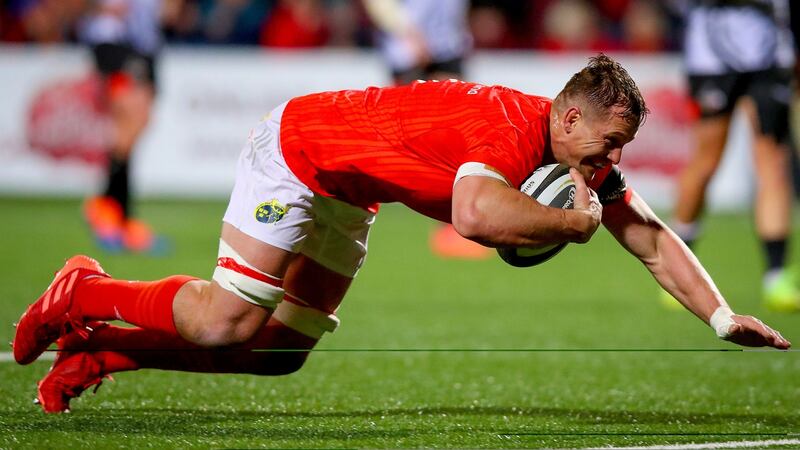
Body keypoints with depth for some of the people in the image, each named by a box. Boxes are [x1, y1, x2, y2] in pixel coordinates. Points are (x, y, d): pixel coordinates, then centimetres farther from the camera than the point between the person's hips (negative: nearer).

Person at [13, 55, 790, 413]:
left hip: (345, 196, 9)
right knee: (226, 325, -15)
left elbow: (651, 238, 0)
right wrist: (573, 221, -40)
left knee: (283, 351, 7)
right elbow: (474, 213, -55)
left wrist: (722, 317, -11)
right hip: (296, 149, -9)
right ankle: (83, 296, 8)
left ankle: (98, 350, 16)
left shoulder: (581, 159, -7)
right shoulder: (509, 130, -35)